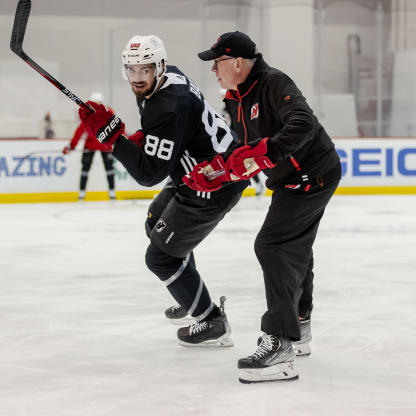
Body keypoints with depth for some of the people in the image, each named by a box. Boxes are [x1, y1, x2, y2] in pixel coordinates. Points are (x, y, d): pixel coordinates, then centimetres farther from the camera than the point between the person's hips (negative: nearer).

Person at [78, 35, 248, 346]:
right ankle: (191, 295, 43)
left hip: (215, 186, -11)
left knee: (161, 256, -2)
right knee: (156, 224, 28)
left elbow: (149, 173, -31)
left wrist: (110, 133, -31)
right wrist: (141, 139, 7)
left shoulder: (169, 108, -31)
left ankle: (212, 324, 9)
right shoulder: (166, 77, -1)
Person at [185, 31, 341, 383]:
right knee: (294, 250, 21)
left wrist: (263, 152, -44)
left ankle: (280, 345, -20)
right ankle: (299, 332, 37)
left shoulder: (274, 83, -21)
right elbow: (246, 150, 14)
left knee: (273, 246, -18)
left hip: (312, 175, -11)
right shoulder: (235, 100, 7)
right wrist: (213, 170, 0)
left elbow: (303, 125, -35)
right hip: (291, 179, 11)